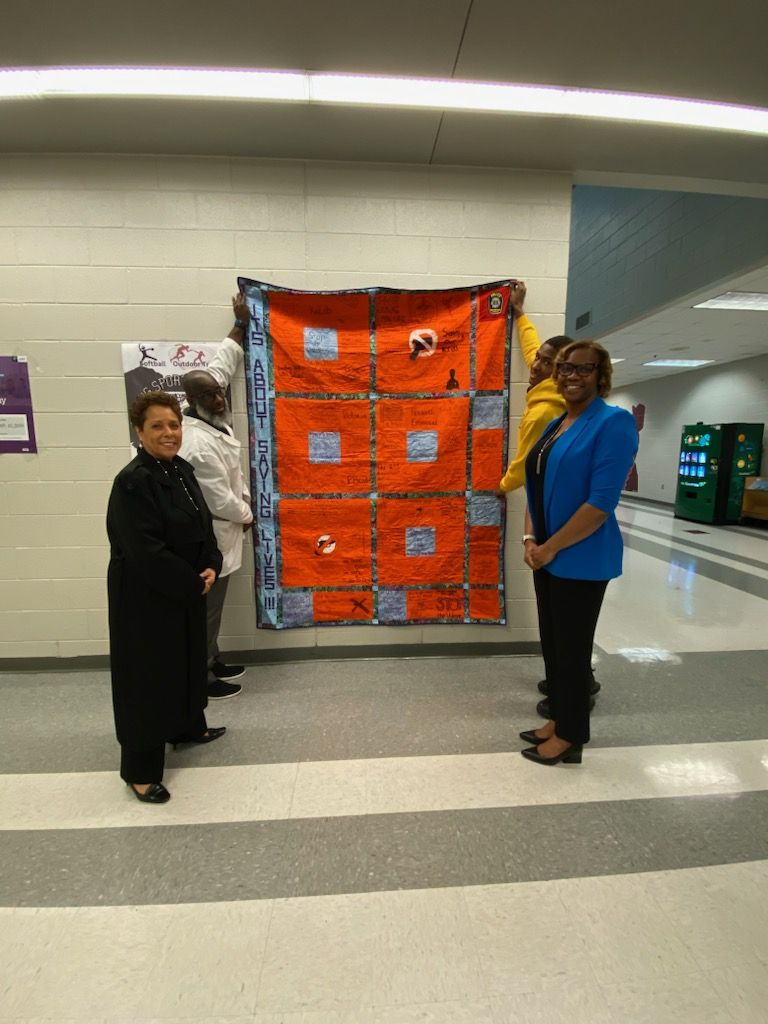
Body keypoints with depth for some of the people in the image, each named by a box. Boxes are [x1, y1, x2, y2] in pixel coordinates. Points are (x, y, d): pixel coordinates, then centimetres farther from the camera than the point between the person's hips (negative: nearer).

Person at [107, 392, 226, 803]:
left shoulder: (182, 470, 4)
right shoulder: (132, 482, -21)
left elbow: (203, 526, 9)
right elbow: (146, 552, -25)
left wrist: (210, 568, -6)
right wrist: (194, 583, -17)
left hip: (186, 590, 8)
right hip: (145, 596, -8)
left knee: (187, 660, 23)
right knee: (149, 675, 4)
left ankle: (188, 727, 46)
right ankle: (139, 770, 23)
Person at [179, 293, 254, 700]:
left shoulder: (211, 417, -2)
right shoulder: (200, 444, -28)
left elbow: (220, 366, 11)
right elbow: (221, 501, -24)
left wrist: (241, 324, 17)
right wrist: (248, 515, -5)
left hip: (216, 532, 10)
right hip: (211, 537, -10)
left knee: (211, 606, 21)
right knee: (207, 608, 5)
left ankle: (211, 662, 38)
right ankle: (201, 678, 22)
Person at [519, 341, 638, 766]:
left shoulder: (613, 422, -12)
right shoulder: (554, 425, 12)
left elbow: (601, 501, -20)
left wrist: (551, 547, -17)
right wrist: (530, 539, 0)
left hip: (580, 560, -8)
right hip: (547, 555, 8)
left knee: (572, 647, 6)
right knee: (552, 642, 18)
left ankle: (570, 736, 26)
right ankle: (557, 721, 36)